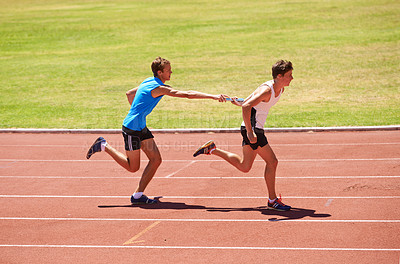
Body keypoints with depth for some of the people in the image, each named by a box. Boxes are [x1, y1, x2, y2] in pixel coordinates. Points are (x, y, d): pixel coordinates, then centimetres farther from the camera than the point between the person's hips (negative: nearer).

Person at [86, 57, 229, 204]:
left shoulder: (149, 82, 8)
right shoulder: (159, 88, -21)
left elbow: (129, 94, 23)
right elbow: (187, 94, -29)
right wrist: (213, 96, -30)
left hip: (141, 127, 10)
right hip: (132, 128, -10)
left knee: (156, 160, 2)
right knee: (133, 167, 3)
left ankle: (138, 195, 6)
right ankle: (104, 146, 15)